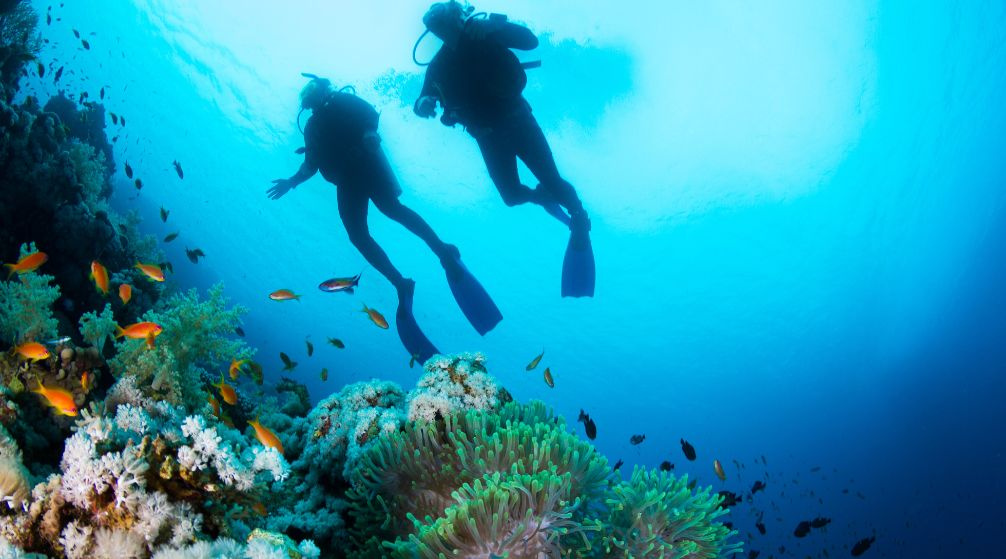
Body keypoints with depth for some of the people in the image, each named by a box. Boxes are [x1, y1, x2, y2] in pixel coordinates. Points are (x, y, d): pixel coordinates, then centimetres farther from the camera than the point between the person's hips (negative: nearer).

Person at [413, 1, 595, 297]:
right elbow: (423, 101, -3)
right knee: (512, 195, -2)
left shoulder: (485, 36, -7)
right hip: (489, 136, 3)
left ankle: (580, 222, 15)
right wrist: (423, 104, -28)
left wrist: (494, 25, -31)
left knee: (551, 179, -10)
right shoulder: (438, 66, -1)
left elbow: (530, 41, -16)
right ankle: (541, 197, 32)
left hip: (517, 120, -2)